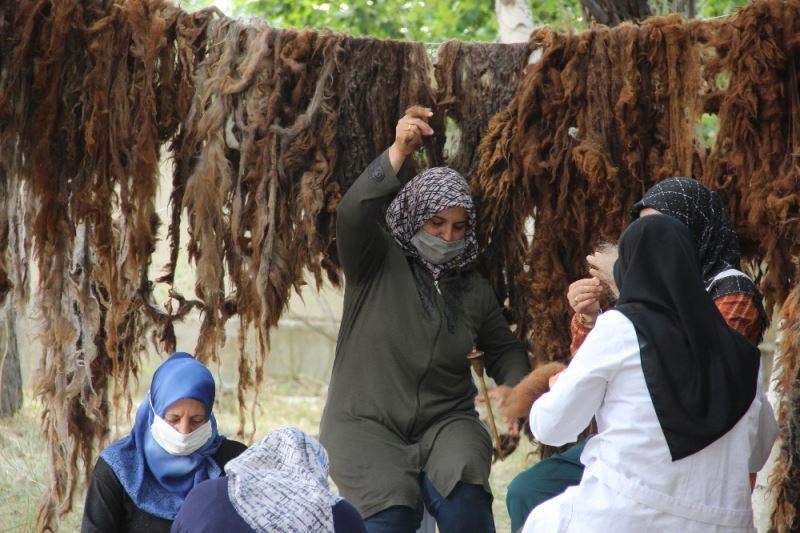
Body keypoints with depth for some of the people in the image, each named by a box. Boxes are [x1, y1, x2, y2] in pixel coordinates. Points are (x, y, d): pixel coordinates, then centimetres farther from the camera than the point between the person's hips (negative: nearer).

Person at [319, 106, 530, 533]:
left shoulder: (473, 288, 14)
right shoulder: (376, 261, 0)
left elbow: (504, 349, 24)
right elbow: (353, 213, -21)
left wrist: (514, 389, 1)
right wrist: (399, 153, -34)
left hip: (444, 423, 3)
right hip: (366, 422, -3)